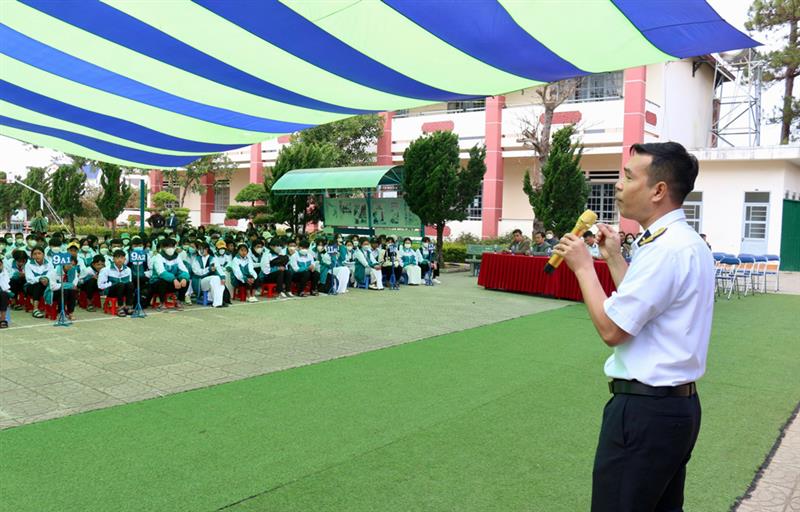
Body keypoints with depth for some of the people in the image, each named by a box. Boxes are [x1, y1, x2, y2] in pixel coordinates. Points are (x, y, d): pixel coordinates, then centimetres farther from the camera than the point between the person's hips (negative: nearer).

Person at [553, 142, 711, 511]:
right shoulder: (687, 241, 11)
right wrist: (614, 258, 13)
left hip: (645, 409, -10)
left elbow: (611, 329, -21)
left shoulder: (665, 248, -22)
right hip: (676, 404, 10)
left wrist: (583, 265, -11)